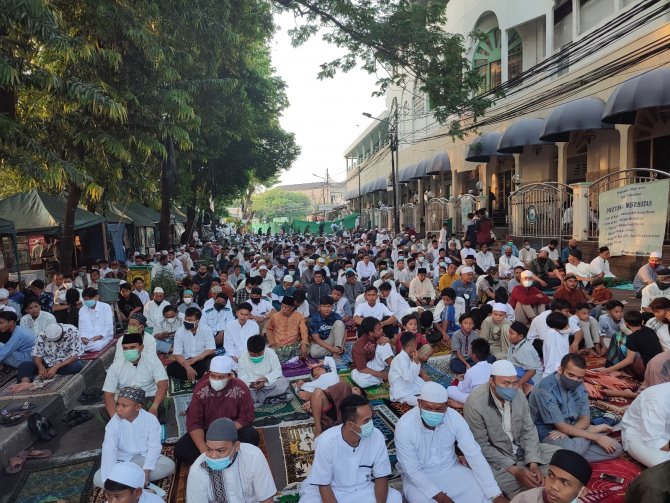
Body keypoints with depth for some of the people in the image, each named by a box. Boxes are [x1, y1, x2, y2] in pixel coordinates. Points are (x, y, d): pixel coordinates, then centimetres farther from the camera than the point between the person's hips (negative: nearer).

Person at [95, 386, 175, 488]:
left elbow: (154, 447, -16)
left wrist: (145, 472, -28)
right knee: (98, 478, -25)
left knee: (169, 465, -26)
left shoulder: (150, 419, -17)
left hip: (144, 457, 0)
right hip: (122, 461, 1)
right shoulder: (114, 423, -16)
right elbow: (108, 451, -27)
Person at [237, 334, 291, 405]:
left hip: (269, 384, 0)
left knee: (284, 383, -29)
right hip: (251, 388, 0)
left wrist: (266, 378, -26)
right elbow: (242, 377, -9)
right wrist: (250, 385, -29)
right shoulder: (242, 357, -6)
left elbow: (277, 371, -9)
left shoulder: (271, 353, -6)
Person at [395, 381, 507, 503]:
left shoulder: (455, 418, -18)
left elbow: (474, 455, -18)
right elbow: (411, 470, -22)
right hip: (419, 477, -2)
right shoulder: (404, 426, -26)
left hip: (450, 470, 3)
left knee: (483, 492, -18)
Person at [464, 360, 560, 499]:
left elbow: (529, 430, -1)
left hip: (521, 449, 7)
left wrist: (533, 464, -15)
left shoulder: (517, 393, -7)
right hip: (494, 457, -6)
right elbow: (482, 447, -21)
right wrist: (515, 470, -25)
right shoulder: (475, 404, -25)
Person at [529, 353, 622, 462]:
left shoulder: (579, 385, -1)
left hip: (571, 429, 7)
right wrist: (597, 437, -18)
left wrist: (567, 431, -21)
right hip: (548, 433, -7)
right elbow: (561, 427, -22)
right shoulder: (545, 389, -25)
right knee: (571, 450, -38)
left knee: (615, 449, -6)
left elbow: (585, 420, 0)